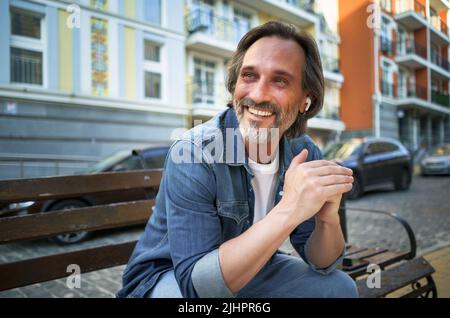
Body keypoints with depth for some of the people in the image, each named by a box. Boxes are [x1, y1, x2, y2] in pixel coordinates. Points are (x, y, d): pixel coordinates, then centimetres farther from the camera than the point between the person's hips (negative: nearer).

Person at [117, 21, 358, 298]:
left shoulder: (305, 154, -13)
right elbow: (196, 284, -33)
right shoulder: (193, 154, -29)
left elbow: (321, 262, -8)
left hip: (248, 270, 5)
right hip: (169, 277, -4)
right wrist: (288, 211, -42)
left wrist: (328, 218, -31)